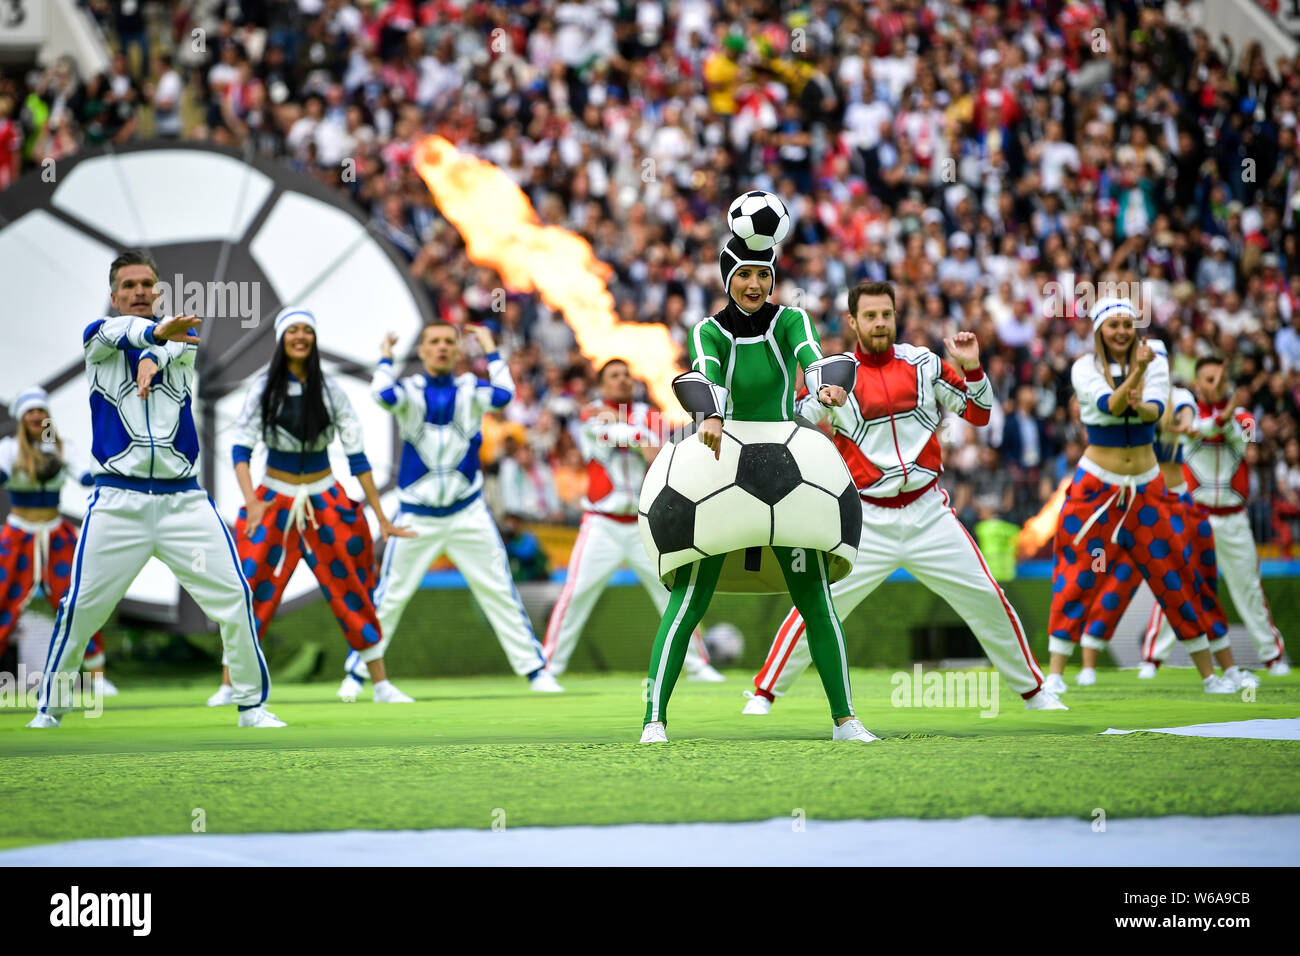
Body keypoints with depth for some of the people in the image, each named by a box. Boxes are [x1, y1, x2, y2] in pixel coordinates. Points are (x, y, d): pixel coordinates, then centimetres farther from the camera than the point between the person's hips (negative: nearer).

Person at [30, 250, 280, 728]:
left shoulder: (183, 338, 12)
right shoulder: (98, 337, 8)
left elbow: (173, 344, -14)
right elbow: (122, 331, -17)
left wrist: (153, 357, -39)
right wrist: (157, 333, -41)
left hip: (184, 500, 1)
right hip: (117, 502, -1)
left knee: (234, 598, -7)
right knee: (79, 609, -4)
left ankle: (252, 706, 6)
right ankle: (49, 709, 12)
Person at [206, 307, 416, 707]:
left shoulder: (330, 390, -2)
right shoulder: (264, 388, -4)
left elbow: (356, 456, 0)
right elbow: (241, 448, -8)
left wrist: (380, 516, -1)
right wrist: (252, 502, -23)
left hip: (325, 500, 1)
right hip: (276, 498, -1)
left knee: (354, 591, 2)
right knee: (251, 588, -7)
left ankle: (381, 684, 10)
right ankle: (228, 686, 1)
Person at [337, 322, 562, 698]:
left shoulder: (470, 388, 2)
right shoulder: (409, 389, -2)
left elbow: (502, 394, -19)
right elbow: (384, 395, -25)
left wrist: (489, 349, -8)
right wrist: (386, 357, -8)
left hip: (468, 512, 1)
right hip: (416, 518, -1)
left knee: (500, 592, 3)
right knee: (390, 595, -1)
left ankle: (535, 670, 10)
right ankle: (356, 673, 11)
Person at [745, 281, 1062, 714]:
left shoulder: (923, 363, 5)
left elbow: (980, 414, 10)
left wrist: (971, 368, -7)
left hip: (928, 515, 2)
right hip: (867, 521, -2)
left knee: (986, 599, 2)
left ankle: (1033, 692, 18)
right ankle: (763, 694, 1)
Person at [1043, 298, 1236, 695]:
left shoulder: (1155, 363, 0)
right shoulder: (1085, 368, -5)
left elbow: (1156, 410, -17)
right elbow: (1109, 405, -23)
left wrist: (1139, 406, -40)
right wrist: (1136, 372, -39)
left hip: (1145, 489, 2)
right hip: (1096, 484, -2)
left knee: (1173, 579, 4)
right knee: (1077, 576, -9)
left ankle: (1209, 674, 12)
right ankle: (1055, 674, -4)